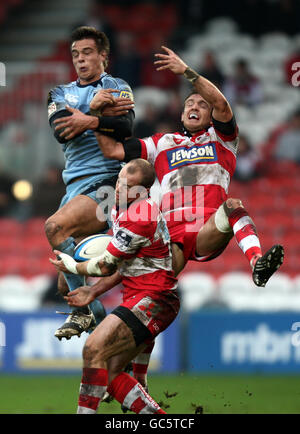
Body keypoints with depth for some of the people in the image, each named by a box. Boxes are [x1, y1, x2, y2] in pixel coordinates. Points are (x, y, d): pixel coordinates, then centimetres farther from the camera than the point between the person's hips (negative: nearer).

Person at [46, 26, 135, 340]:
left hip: (107, 180, -5)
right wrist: (101, 112, -8)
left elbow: (126, 128, -11)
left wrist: (90, 120, -26)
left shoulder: (118, 88, 9)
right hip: (75, 184, 5)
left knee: (56, 226, -30)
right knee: (66, 285, -3)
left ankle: (87, 312, -23)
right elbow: (61, 131, -1)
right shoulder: (61, 94, 20)